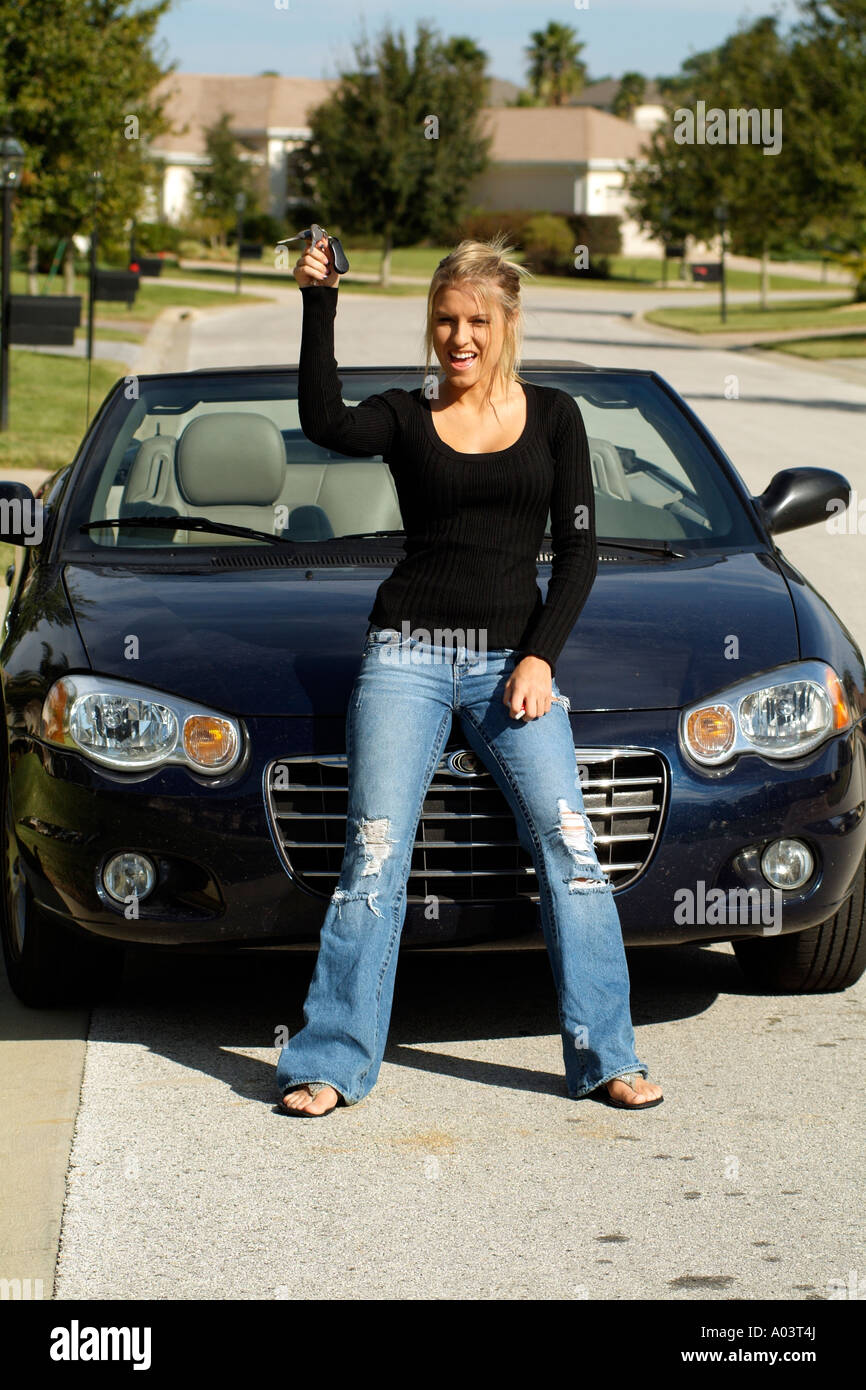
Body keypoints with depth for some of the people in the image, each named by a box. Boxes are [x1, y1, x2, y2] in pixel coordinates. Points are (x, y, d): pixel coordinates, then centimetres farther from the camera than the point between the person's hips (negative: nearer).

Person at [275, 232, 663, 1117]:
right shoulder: (405, 418, 6)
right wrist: (319, 305, -20)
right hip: (407, 652, -1)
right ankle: (331, 1063, 2)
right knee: (374, 858, -5)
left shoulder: (553, 417, 9)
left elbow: (578, 548, 6)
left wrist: (540, 656, -5)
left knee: (569, 845, -7)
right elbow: (325, 424, -16)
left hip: (513, 658, 1)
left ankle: (604, 1059, 0)